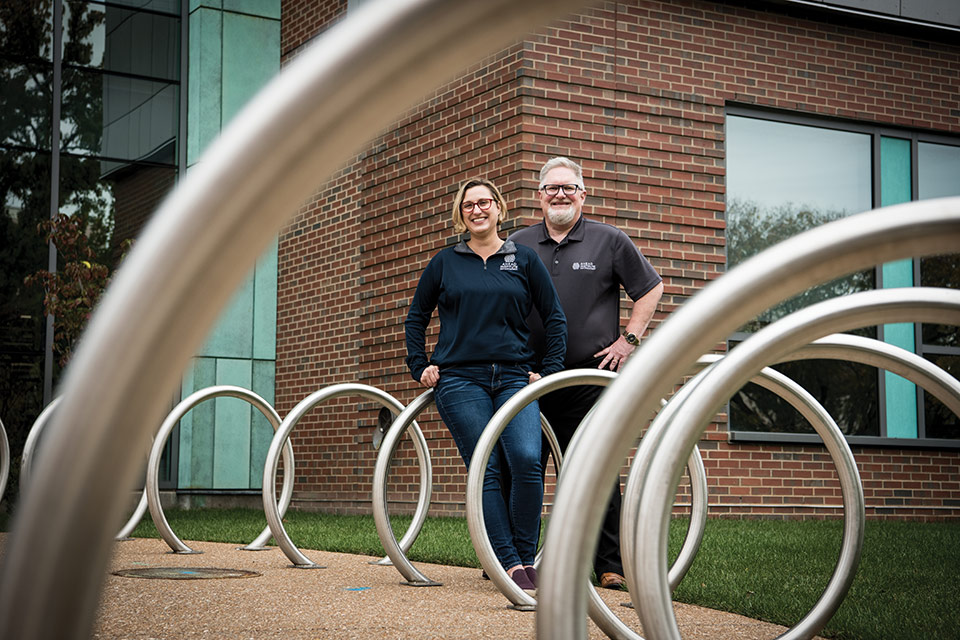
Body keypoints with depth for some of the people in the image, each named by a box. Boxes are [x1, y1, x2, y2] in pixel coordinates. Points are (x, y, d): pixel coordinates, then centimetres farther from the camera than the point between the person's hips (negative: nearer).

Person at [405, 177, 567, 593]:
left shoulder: (524, 261, 11)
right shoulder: (445, 263, 12)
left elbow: (554, 318, 14)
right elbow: (416, 318, 20)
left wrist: (549, 370, 6)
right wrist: (420, 366, 10)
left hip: (515, 376, 0)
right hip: (460, 380, 0)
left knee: (527, 461, -19)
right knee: (486, 471, -9)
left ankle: (525, 560, -6)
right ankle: (510, 565, -7)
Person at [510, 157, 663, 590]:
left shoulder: (609, 241, 4)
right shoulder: (518, 245, 11)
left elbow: (651, 288, 9)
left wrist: (629, 339, 1)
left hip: (590, 377, -3)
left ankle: (610, 565, 4)